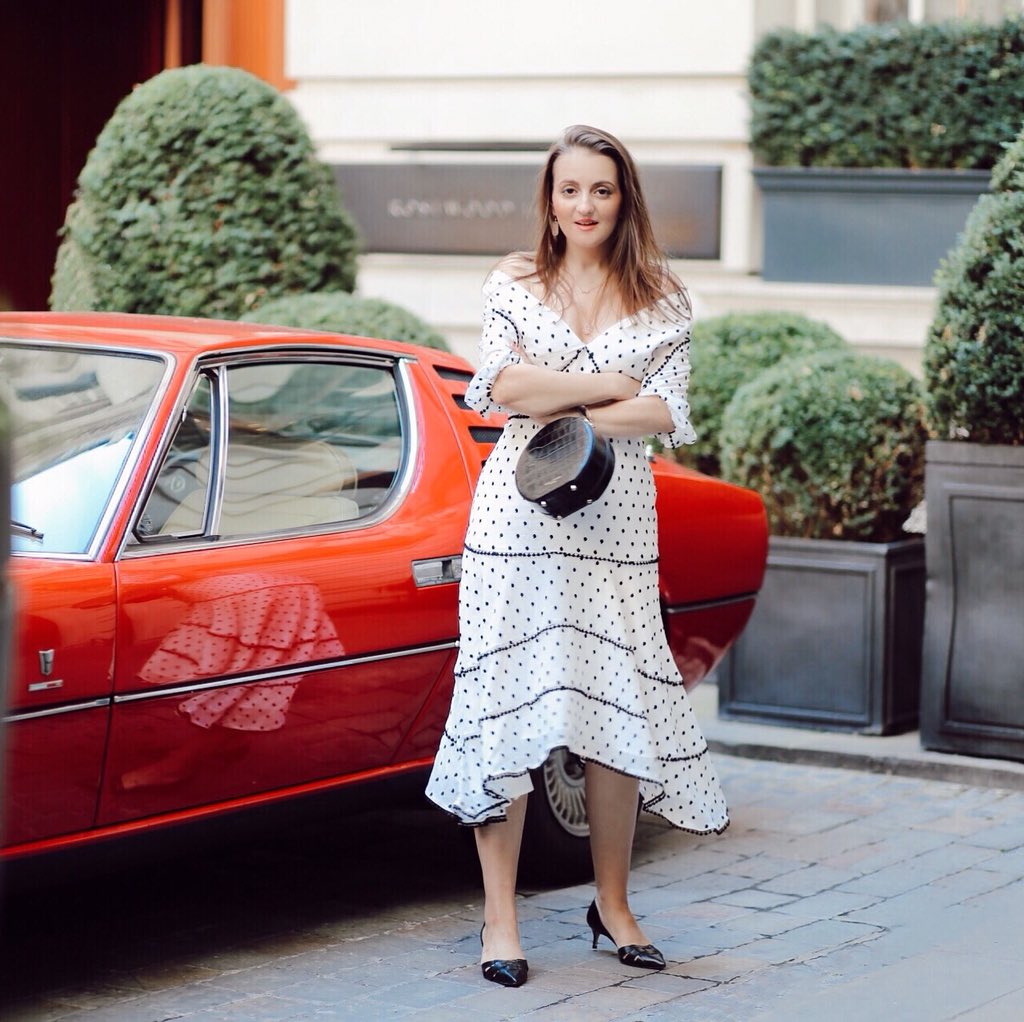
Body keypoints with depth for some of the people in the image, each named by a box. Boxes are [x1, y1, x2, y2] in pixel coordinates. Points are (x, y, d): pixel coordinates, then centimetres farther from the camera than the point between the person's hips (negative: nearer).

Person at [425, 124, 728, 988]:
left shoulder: (662, 298, 7)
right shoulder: (515, 283, 6)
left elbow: (670, 415, -3)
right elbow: (501, 386, -8)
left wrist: (567, 413, -12)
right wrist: (617, 383, -8)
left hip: (615, 520, 1)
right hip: (518, 517, -1)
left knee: (618, 708, 1)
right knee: (507, 701, -3)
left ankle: (613, 906, 16)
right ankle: (501, 918, 2)